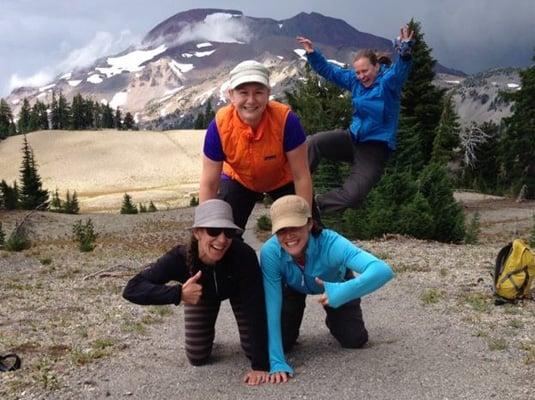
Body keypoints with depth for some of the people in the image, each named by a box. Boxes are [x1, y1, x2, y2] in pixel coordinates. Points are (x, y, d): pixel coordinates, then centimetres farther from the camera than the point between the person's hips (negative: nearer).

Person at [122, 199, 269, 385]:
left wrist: (260, 366, -44)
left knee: (253, 351, -3)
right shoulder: (180, 258, -40)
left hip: (238, 291, -1)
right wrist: (179, 293, -54)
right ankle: (206, 333, 35)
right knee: (197, 358, 2)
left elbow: (256, 307, -40)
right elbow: (131, 289, -42)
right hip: (201, 295, 1)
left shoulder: (244, 255, -43)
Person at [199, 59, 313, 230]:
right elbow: (209, 184, -22)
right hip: (238, 180, 1)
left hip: (283, 179, 0)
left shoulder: (285, 119, -36)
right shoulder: (220, 125, -32)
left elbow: (301, 177, -26)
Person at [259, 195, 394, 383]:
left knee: (355, 340, -6)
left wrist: (345, 291, -67)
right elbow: (271, 307, -35)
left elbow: (383, 270, -53)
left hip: (334, 284, 0)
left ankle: (334, 321, 28)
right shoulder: (270, 252, -38)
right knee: (284, 341, -10)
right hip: (293, 288, 1)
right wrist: (277, 362, -40)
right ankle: (291, 326, 26)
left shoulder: (330, 243, -43)